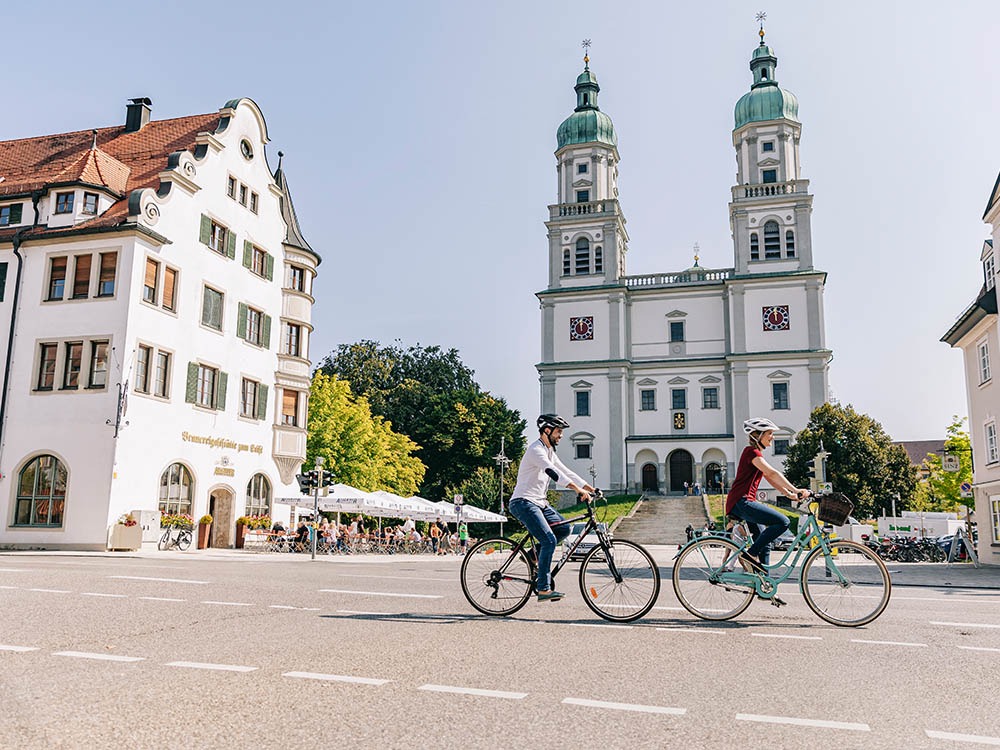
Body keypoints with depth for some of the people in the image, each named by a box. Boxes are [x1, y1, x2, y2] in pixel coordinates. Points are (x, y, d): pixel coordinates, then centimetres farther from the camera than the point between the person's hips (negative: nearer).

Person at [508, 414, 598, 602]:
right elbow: (554, 473, -28)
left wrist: (591, 489, 6)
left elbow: (566, 472, 15)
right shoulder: (536, 450, -15)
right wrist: (579, 490, -36)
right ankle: (543, 589, -14)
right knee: (549, 540, -18)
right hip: (523, 502, -10)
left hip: (539, 502, 10)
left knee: (564, 529, 2)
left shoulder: (549, 451, 16)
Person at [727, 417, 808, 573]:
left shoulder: (756, 454, 22)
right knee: (782, 521, -19)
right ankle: (750, 554, -14)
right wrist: (796, 490, -24)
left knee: (764, 543, 12)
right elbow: (773, 474, -20)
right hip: (741, 502, -11)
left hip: (743, 503, 11)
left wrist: (790, 494, 10)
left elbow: (770, 479, 20)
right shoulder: (752, 452, -9)